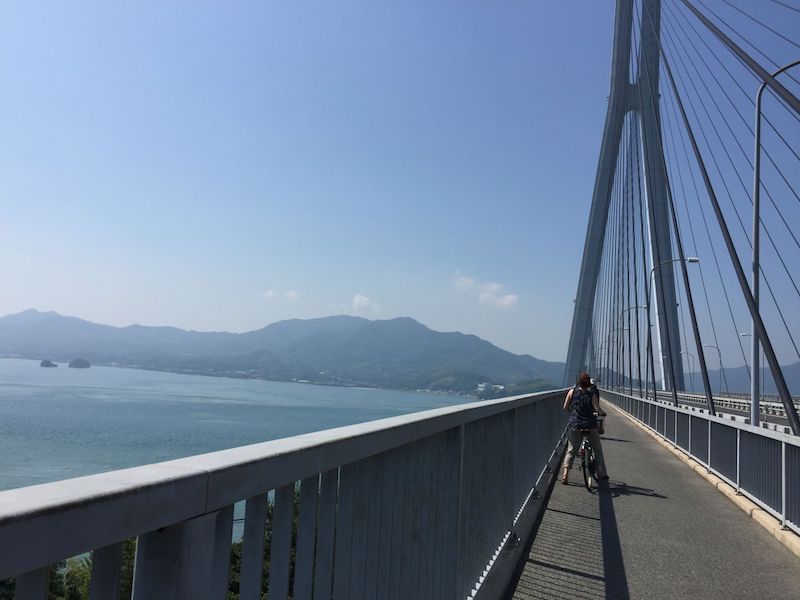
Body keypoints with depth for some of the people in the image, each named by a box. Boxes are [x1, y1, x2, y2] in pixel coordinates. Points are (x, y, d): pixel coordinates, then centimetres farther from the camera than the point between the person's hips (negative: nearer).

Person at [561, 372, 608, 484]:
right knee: (598, 450, 18)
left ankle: (565, 472, -9)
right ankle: (601, 473, 21)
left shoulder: (572, 392, -1)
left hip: (575, 425, 1)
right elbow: (598, 410, -12)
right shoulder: (592, 395, -5)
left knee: (571, 450, 8)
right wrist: (603, 413, 10)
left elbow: (565, 408, 1)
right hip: (590, 426, -1)